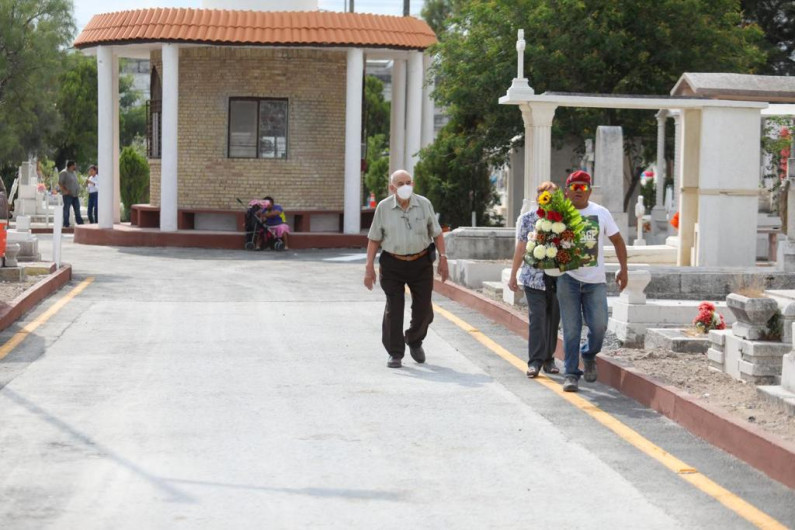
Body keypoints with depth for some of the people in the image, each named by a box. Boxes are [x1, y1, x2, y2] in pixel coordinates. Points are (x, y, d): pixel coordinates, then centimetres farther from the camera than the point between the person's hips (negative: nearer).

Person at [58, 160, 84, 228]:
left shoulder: (74, 173, 18)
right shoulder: (64, 173, -8)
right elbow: (60, 183, -13)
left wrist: (78, 192, 16)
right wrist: (65, 190, -21)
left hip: (75, 195, 8)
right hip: (68, 195, -8)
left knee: (77, 210, 7)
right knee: (66, 210, -3)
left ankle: (80, 223, 9)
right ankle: (66, 224, 0)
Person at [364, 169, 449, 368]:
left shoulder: (424, 204, 1)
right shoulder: (383, 208, -3)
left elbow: (437, 234, 8)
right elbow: (374, 239, 2)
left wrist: (443, 258, 2)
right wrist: (369, 266, -2)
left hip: (421, 263, 1)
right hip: (392, 264, -1)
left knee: (423, 309, 5)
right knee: (393, 309, -2)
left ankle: (414, 341, 33)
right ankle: (395, 353, 9)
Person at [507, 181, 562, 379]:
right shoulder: (526, 219, 3)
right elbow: (521, 248, 7)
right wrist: (513, 275, 9)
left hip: (558, 278, 2)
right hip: (534, 277, -2)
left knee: (553, 319, 6)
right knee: (537, 318, -9)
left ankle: (548, 359, 17)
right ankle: (535, 362, -6)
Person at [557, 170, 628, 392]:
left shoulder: (601, 213, 8)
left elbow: (617, 240, 15)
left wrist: (623, 269, 8)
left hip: (595, 281, 2)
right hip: (568, 279, -2)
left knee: (599, 326, -4)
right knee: (571, 329, -2)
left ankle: (589, 356, 26)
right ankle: (571, 374, 5)